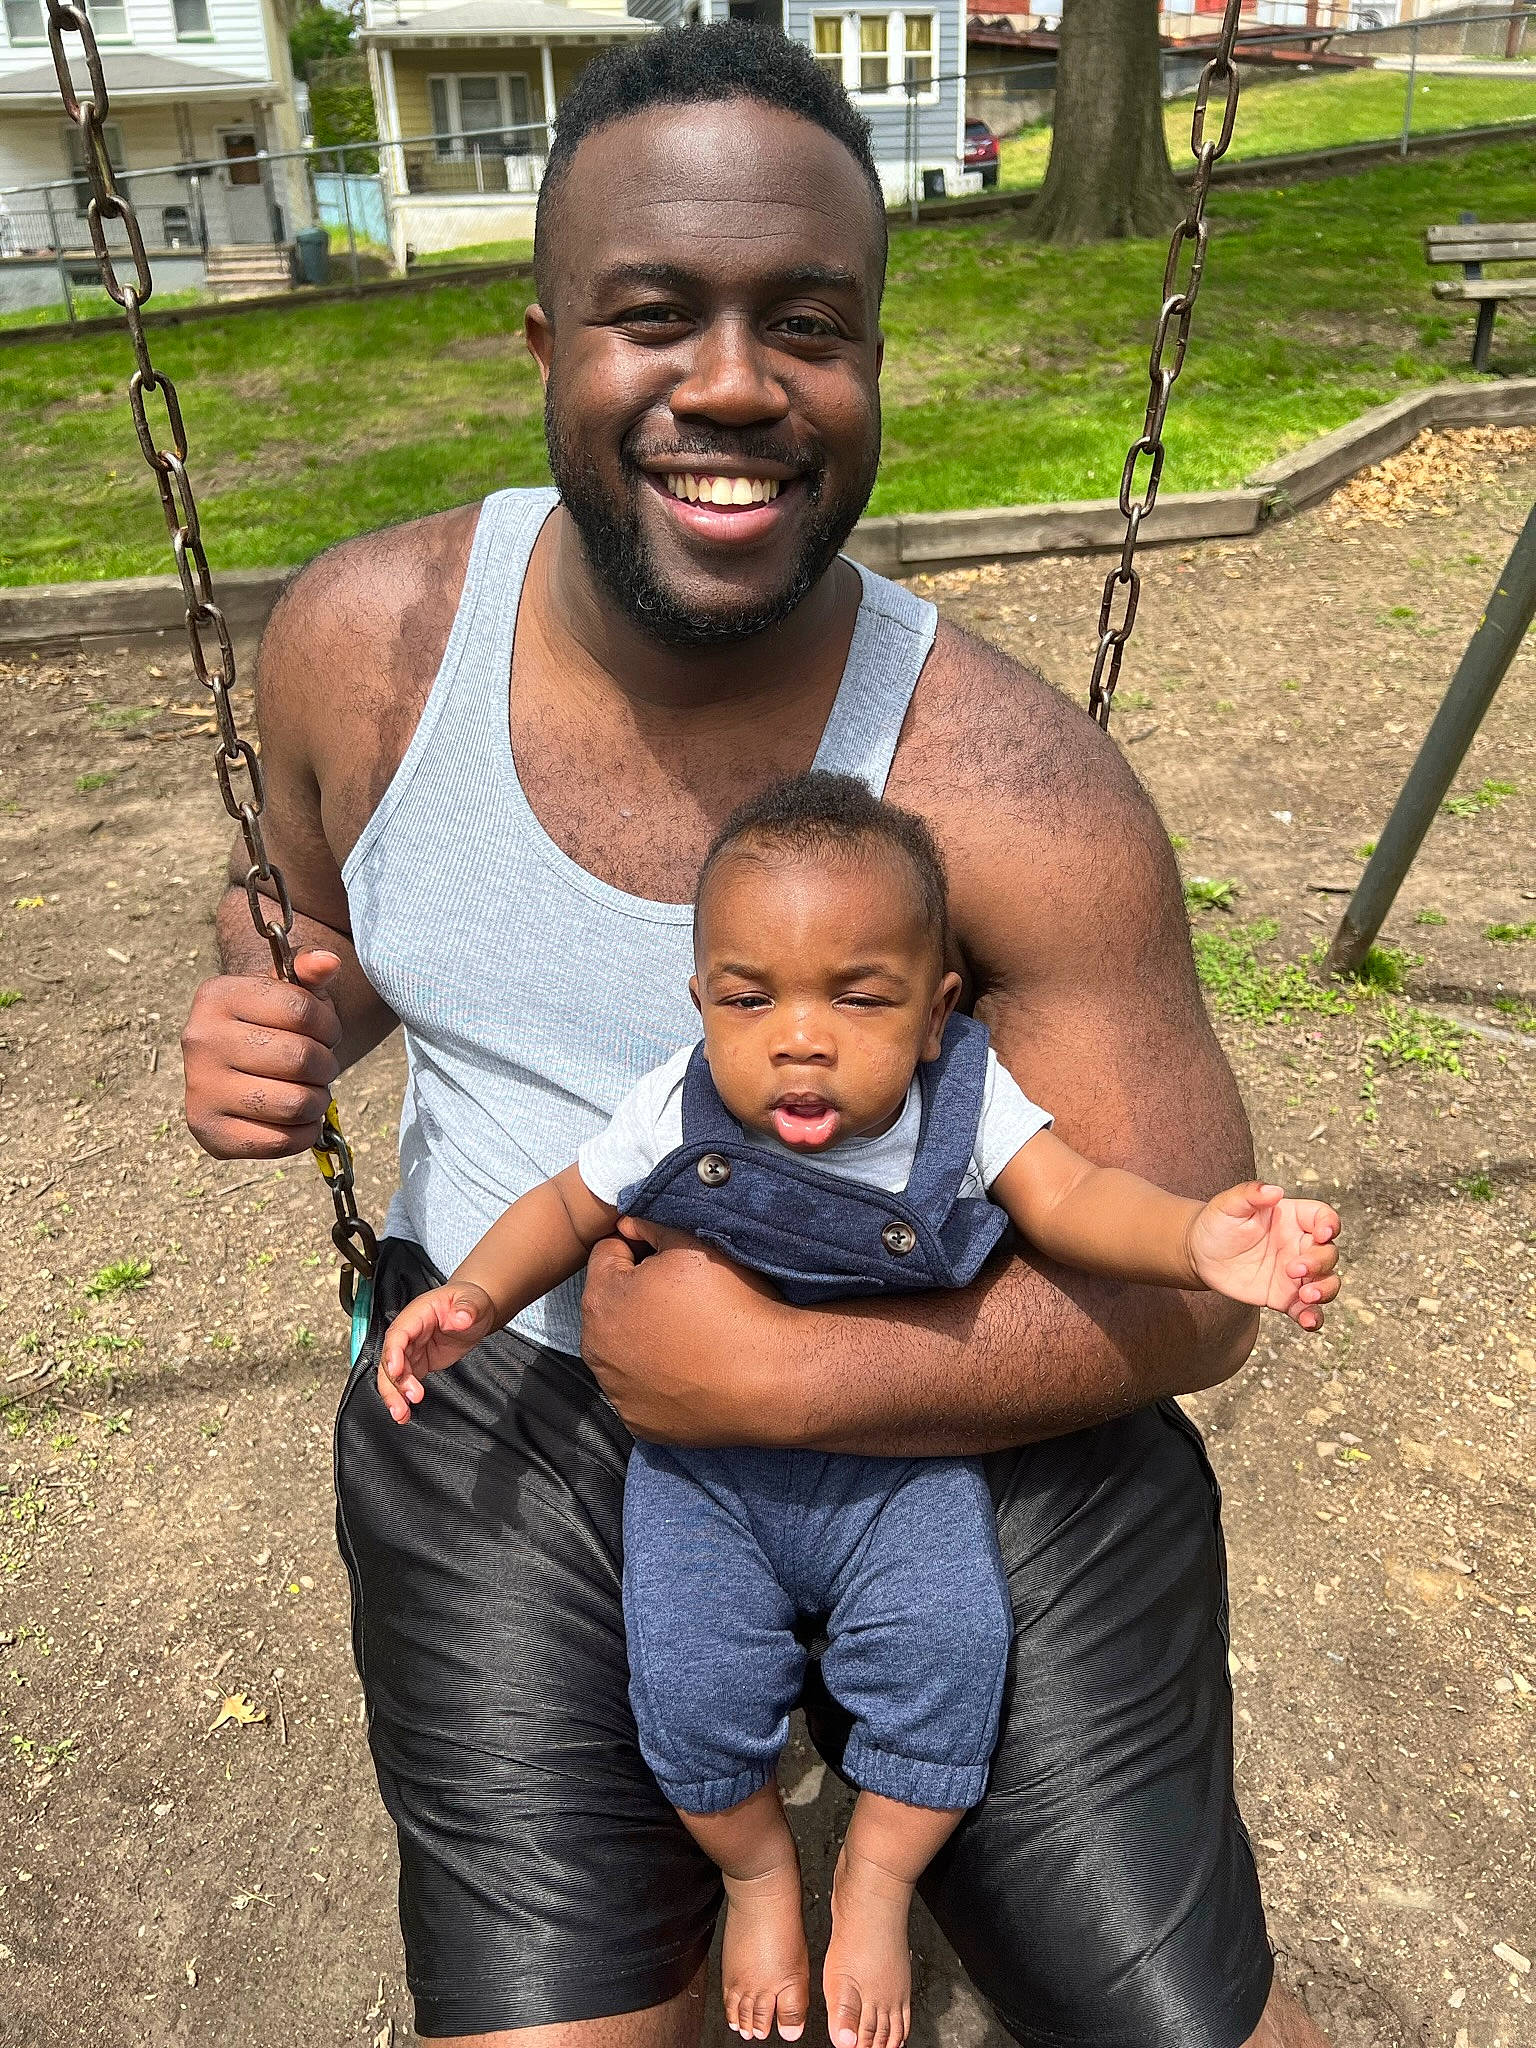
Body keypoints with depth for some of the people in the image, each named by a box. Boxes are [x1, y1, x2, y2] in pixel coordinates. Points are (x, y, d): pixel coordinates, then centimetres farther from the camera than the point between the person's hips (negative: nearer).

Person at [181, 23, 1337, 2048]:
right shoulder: (366, 640, -9)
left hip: (944, 1405, -1)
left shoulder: (1013, 791, -20)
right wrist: (283, 1037, -12)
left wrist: (785, 1377, -25)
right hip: (505, 1405, 2)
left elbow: (1197, 1293, -14)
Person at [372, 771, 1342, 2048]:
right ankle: (757, 1865, 22)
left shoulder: (963, 1102, -16)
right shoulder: (675, 1116, -16)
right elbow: (568, 1208, -2)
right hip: (707, 1461, 0)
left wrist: (1193, 1240, -43)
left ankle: (878, 1878, 14)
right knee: (691, 1675, -14)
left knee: (950, 1634, -18)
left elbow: (1072, 1198, -23)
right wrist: (475, 1297, -18)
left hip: (903, 1458, 1)